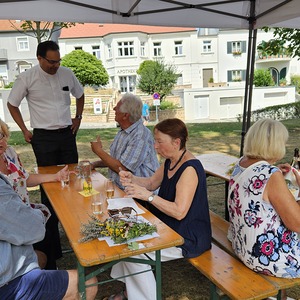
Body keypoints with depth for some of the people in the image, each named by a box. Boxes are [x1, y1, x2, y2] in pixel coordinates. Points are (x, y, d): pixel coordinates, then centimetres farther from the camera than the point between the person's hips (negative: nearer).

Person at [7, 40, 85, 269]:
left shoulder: (67, 74, 2)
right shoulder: (27, 78, -7)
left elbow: (79, 95, 20)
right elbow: (12, 104, 4)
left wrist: (78, 117, 11)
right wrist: (24, 130, 1)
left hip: (67, 134, 4)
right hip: (44, 137, -3)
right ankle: (52, 242, 15)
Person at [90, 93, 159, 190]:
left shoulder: (141, 136, -20)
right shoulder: (123, 131, 10)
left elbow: (121, 168, -20)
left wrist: (99, 151, -8)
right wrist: (95, 164, 6)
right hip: (118, 187, 9)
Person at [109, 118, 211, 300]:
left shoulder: (190, 169, -25)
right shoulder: (170, 162, 3)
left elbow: (179, 212, -29)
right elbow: (151, 183, 17)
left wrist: (148, 196, -28)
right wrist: (132, 179, -2)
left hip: (188, 237, -10)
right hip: (168, 226, 10)